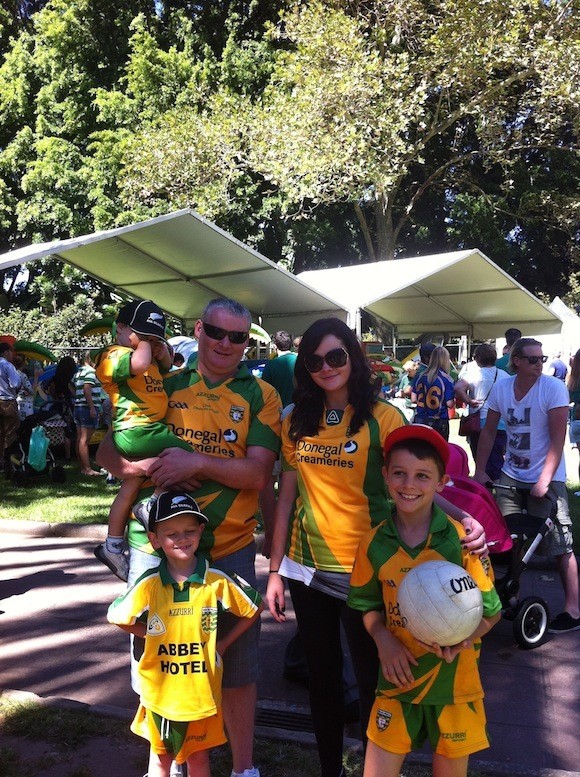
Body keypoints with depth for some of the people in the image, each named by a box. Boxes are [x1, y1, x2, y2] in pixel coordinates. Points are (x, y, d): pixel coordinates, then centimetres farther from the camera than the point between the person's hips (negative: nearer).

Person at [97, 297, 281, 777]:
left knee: (237, 664, 9)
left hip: (229, 547, -1)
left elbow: (258, 473, -8)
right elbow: (107, 452, 5)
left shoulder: (259, 395, 1)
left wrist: (197, 462, -20)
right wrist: (146, 466, -14)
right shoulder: (163, 386, 5)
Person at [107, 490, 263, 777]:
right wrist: (152, 634, -5)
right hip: (161, 691, 0)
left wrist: (224, 643, -3)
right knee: (161, 754, 21)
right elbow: (116, 616, -1)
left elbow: (254, 609, -1)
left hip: (203, 690, 0)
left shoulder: (217, 581, -14)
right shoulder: (148, 585, -15)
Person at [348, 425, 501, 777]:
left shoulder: (461, 539, -13)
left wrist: (461, 639, -23)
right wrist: (384, 640, -10)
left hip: (454, 681, -1)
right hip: (398, 679, 2)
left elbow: (491, 610, -5)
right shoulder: (374, 543, -5)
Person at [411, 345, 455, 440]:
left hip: (419, 420, 4)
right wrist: (454, 399, 10)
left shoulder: (420, 376, 3)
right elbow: (450, 404, -10)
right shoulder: (446, 379, -9)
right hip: (439, 422, -4)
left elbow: (413, 399, 6)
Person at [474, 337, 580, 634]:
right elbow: (489, 431, 8)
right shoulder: (501, 387, 0)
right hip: (511, 475, 5)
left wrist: (544, 481, -21)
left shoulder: (554, 388, -13)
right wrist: (480, 471, 5)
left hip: (546, 478, -4)